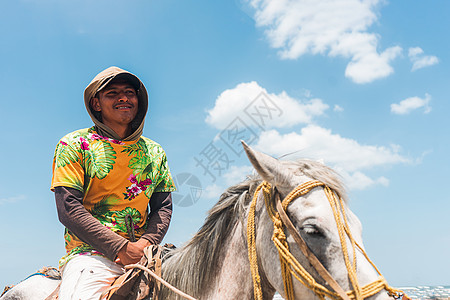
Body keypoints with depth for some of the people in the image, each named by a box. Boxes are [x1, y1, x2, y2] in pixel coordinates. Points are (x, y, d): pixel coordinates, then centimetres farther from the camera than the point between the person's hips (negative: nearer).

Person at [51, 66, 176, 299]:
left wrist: (146, 243, -9)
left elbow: (163, 207, 12)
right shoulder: (74, 144, 3)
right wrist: (121, 248, -15)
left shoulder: (154, 152, 17)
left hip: (144, 253, 5)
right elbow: (69, 209, -6)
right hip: (90, 252, -5)